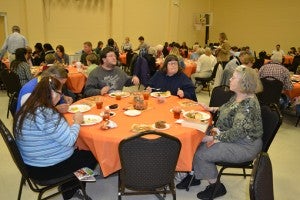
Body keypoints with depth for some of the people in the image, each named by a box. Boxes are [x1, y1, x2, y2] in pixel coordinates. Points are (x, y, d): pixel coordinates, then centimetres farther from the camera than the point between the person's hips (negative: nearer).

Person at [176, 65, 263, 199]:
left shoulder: (248, 104, -27)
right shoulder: (238, 96, 2)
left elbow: (237, 133, -31)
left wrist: (213, 137, -26)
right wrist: (212, 109, 12)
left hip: (244, 147, -9)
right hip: (229, 136, 9)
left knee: (201, 153, -16)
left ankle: (215, 187, 7)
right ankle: (194, 175, 15)